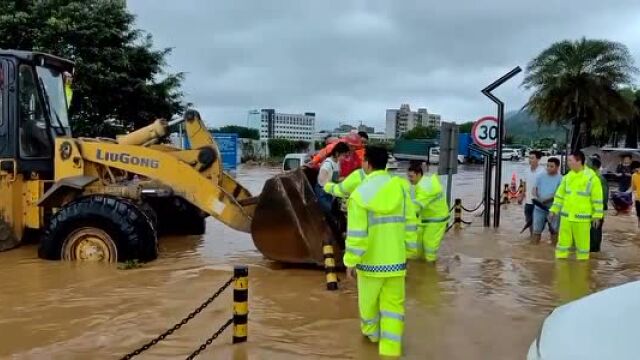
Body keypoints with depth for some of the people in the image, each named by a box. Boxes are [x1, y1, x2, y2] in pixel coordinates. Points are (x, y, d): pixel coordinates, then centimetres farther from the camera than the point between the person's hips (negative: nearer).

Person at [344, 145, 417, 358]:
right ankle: (390, 350, 10)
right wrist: (408, 251, 11)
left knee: (368, 301, 20)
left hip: (370, 261, -2)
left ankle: (372, 333, 42)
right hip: (396, 260, 2)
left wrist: (350, 262, -4)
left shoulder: (360, 194, -15)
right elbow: (409, 224, -1)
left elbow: (356, 235, -15)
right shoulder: (401, 188, -5)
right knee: (393, 305, 10)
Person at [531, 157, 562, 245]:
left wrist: (547, 199, -23)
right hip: (539, 208, 2)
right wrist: (537, 197, -11)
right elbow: (534, 189, 8)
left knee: (554, 230, 11)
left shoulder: (560, 178, -5)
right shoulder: (541, 176, 5)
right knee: (536, 229, 5)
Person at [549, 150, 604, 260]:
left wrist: (597, 216, -6)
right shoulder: (567, 177, 7)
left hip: (582, 218, -4)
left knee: (582, 243, 6)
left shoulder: (591, 177, -7)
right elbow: (560, 195, 13)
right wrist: (554, 210, 11)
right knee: (563, 241, 8)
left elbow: (597, 198, -6)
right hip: (565, 216, 5)